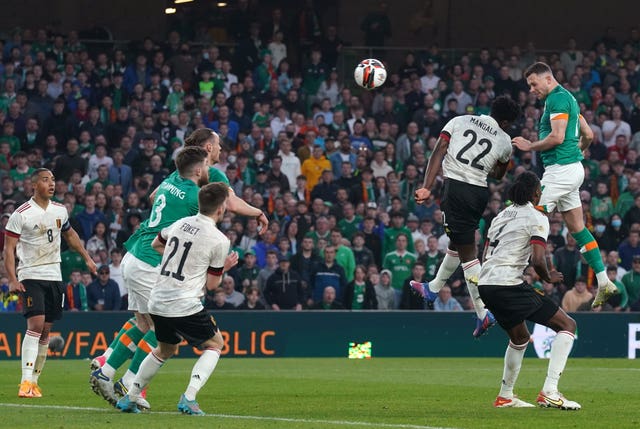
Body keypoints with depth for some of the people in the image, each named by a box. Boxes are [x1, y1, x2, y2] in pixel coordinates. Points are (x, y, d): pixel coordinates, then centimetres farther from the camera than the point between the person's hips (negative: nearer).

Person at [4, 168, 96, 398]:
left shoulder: (60, 210, 8)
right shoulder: (21, 214, -9)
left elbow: (70, 234, 28)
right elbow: (9, 249, -8)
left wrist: (87, 257, 25)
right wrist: (12, 280, -17)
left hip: (54, 276, 6)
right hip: (31, 276, -6)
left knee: (46, 330, 6)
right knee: (35, 324, -20)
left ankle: (34, 380, 14)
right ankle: (26, 381, -23)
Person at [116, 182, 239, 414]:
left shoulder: (180, 224, 8)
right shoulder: (220, 241, -9)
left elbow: (155, 245, 28)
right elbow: (211, 284, -2)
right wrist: (224, 267, 16)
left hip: (157, 303, 6)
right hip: (186, 306, -6)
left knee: (165, 350, 29)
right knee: (214, 344, 15)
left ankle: (129, 398, 27)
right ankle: (189, 398, -2)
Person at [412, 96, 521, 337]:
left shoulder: (459, 121, 7)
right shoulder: (504, 141, 9)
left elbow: (438, 153, -3)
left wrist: (427, 187, -8)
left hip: (456, 187, -3)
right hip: (480, 192, 3)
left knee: (467, 250, -2)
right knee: (458, 242, 26)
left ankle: (483, 313, -6)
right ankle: (433, 289, 46)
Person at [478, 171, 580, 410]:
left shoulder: (502, 215, 20)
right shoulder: (536, 217, -4)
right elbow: (538, 260, -15)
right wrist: (548, 278, 4)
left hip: (486, 283, 8)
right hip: (509, 283, -8)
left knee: (520, 337, 31)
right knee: (567, 325, -1)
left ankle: (505, 396, 38)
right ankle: (549, 392, -13)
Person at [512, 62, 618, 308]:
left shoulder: (557, 98, -12)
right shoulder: (568, 98, 19)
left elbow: (557, 137, -22)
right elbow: (588, 135, 23)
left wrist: (529, 147, -10)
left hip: (561, 168, -11)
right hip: (572, 169, 11)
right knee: (577, 228, 11)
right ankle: (604, 283, 8)